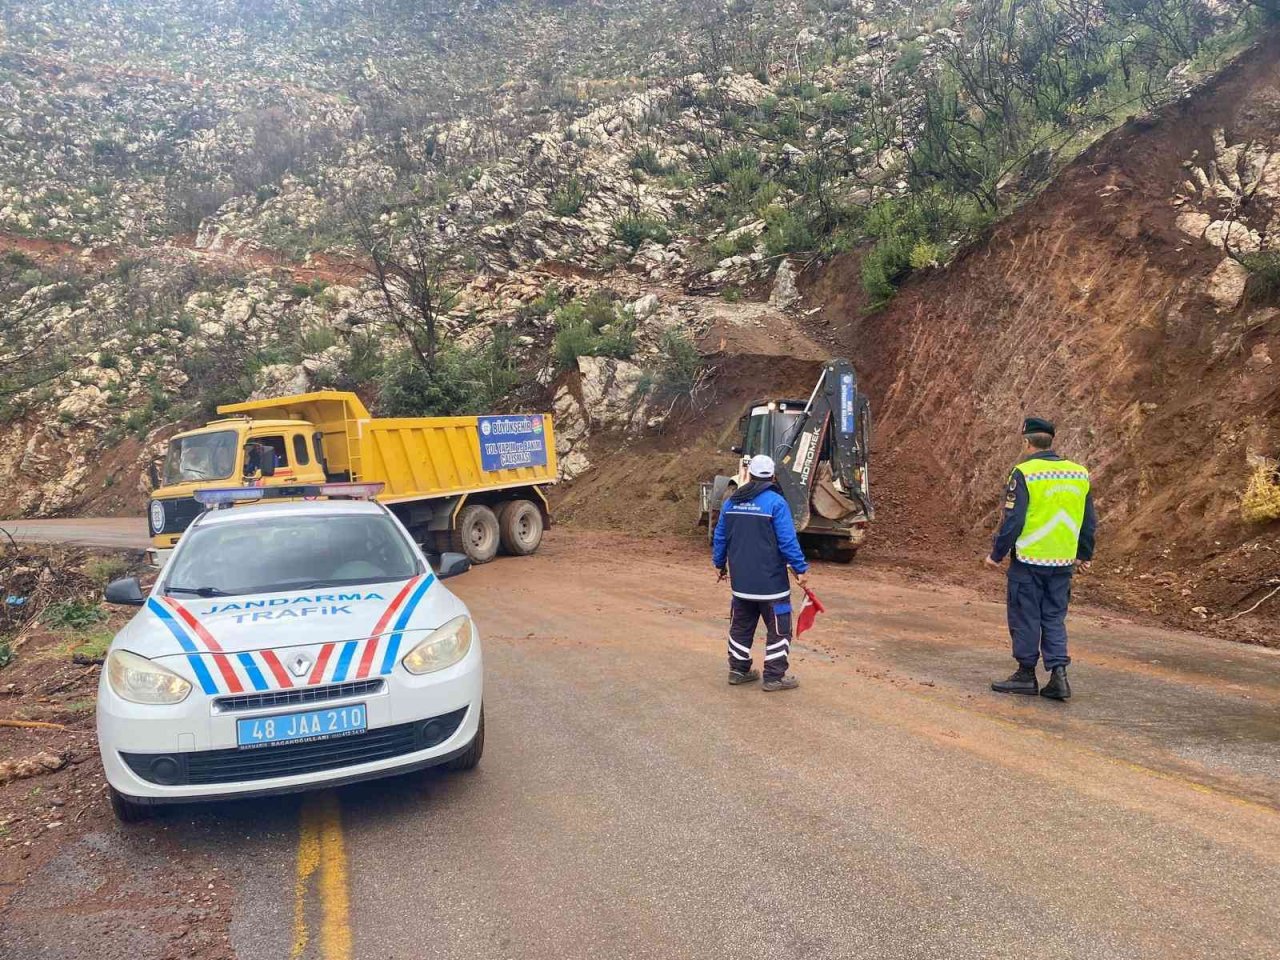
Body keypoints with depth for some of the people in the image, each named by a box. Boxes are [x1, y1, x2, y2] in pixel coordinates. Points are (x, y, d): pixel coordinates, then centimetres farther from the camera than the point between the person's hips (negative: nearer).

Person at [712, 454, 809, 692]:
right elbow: (788, 541, -16)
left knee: (741, 627, 17)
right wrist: (800, 569, -9)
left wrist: (719, 564, 25)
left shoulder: (732, 502, 6)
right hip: (771, 582, -6)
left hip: (741, 581, 6)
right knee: (778, 629, 6)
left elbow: (720, 538, 12)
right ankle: (774, 677, 8)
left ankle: (738, 670, 25)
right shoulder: (775, 502, -13)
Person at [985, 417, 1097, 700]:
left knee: (1025, 617, 6)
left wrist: (997, 554, -3)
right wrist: (1084, 555, 25)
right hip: (1064, 563, 6)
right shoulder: (1079, 474, 7)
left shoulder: (1024, 473, -12)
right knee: (1054, 618, 14)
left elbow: (1012, 520, -13)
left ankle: (1026, 674, 13)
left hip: (1029, 561, -5)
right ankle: (1058, 673, 6)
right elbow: (1089, 521, 14)